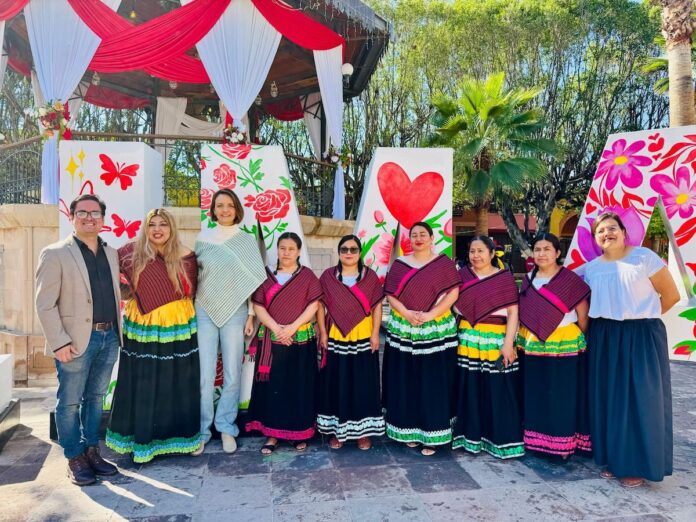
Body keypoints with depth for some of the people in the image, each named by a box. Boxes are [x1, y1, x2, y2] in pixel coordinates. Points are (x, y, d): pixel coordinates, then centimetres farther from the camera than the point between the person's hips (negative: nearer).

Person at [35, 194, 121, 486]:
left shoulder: (111, 253, 11)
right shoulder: (54, 254, -6)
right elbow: (44, 304, -9)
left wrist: (117, 331, 8)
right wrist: (59, 342, -14)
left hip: (109, 337, 5)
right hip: (76, 340, -5)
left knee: (95, 399, 16)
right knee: (70, 402, 7)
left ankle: (91, 451, 29)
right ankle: (74, 459, 21)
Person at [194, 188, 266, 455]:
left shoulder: (248, 240, 3)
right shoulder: (202, 238, 5)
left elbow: (254, 279, 3)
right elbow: (194, 274, 10)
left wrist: (251, 314, -2)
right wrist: (190, 311, 7)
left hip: (235, 312, 0)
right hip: (204, 311, 1)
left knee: (232, 373, 5)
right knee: (204, 374, 1)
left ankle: (226, 427, 21)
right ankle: (201, 430, 17)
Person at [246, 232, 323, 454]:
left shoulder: (307, 275, 3)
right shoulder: (266, 275, 7)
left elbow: (313, 305, -4)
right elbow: (258, 306, 0)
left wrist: (292, 327, -15)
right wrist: (276, 328, -13)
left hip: (301, 339, -1)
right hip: (271, 339, 1)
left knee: (299, 386, 4)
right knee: (272, 386, 3)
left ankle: (300, 431, 17)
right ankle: (272, 433, 13)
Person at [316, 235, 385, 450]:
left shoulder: (370, 276, 3)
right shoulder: (328, 276, 4)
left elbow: (377, 306, 2)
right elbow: (320, 305, 4)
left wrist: (375, 333, -4)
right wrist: (322, 332, -3)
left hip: (363, 339, 0)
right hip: (335, 339, 0)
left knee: (363, 385, 6)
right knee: (336, 385, 7)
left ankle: (363, 430, 19)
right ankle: (336, 429, 20)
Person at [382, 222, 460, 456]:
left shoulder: (444, 262, 2)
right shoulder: (399, 264, 7)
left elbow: (453, 292, -5)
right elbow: (390, 294, 2)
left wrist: (430, 315, -16)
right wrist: (407, 313, -15)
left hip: (436, 332, -2)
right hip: (403, 332, 2)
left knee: (433, 384, 1)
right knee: (405, 383, 7)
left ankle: (432, 435, 12)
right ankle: (409, 430, 21)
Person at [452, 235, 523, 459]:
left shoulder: (505, 277, 0)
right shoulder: (462, 275, 8)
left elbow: (513, 312, -4)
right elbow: (453, 304, 10)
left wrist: (508, 342, -12)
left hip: (497, 341, -2)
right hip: (468, 340, 2)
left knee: (498, 392, 3)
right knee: (470, 391, 8)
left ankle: (502, 439, 17)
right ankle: (472, 436, 22)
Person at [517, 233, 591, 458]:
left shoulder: (570, 279, -7)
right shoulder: (528, 279, 9)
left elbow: (583, 316, -4)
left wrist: (581, 340, 1)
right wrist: (522, 341, 11)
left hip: (564, 346, -4)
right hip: (532, 347, 5)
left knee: (563, 397, 3)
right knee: (535, 396, 11)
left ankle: (564, 444, 16)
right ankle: (536, 441, 24)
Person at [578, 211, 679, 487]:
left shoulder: (644, 257, -5)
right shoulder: (590, 268, 6)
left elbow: (671, 295, -1)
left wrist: (643, 316, 2)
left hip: (641, 337, -4)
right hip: (603, 338, 4)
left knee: (640, 399, 2)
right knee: (607, 398, 9)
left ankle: (639, 465, 16)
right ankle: (612, 458, 23)